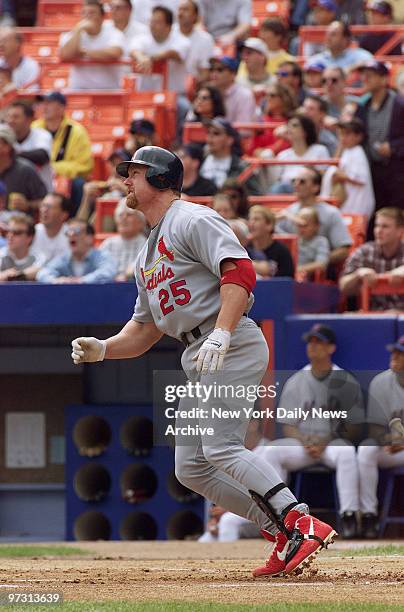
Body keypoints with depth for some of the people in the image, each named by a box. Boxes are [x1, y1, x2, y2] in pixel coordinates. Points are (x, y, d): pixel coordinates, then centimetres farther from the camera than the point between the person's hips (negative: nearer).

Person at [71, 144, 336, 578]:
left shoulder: (193, 220, -4)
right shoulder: (147, 254, 25)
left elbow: (240, 271, -19)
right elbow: (145, 328, 26)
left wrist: (220, 335, -31)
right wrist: (102, 349, 7)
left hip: (234, 347, -10)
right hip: (198, 362, 10)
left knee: (220, 448, -22)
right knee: (190, 468, 3)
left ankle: (302, 525, -23)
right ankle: (284, 535, 5)